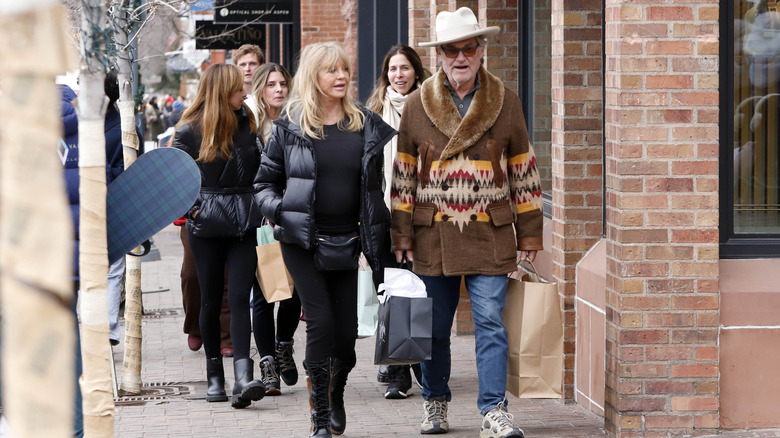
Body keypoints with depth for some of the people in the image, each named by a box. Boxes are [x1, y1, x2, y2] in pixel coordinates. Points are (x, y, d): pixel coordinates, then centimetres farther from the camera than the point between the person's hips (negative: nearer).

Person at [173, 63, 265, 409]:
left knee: (239, 297, -9)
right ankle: (214, 376, 20)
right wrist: (189, 208, -11)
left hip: (244, 223, 1)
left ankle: (243, 379, -19)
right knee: (211, 300, 8)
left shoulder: (247, 122, 8)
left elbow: (261, 170, 15)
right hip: (207, 225, -1)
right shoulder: (191, 130, -2)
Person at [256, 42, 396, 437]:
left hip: (346, 242, 2)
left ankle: (337, 394, 34)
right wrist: (276, 208, -13)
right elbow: (267, 180, 8)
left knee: (347, 329, 3)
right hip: (302, 241, -2)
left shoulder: (367, 126, 5)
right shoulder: (290, 125, 0)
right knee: (321, 321, -11)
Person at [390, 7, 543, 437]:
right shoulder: (416, 105, 4)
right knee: (434, 327, 9)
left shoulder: (505, 102, 4)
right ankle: (435, 403, 26)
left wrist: (529, 233, 6)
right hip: (434, 236, 1)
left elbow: (524, 171, 8)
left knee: (491, 323, -6)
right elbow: (403, 175, 8)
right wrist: (401, 233, 3)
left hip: (490, 236, -1)